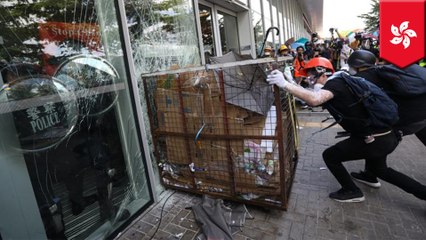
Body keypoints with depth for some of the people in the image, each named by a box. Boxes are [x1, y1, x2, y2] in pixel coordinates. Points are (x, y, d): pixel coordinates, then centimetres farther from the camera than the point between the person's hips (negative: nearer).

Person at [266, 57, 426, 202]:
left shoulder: (334, 83, -19)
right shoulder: (340, 81, 12)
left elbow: (314, 99, -39)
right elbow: (317, 100, 15)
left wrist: (284, 84, -40)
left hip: (374, 140, -10)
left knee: (330, 156, 4)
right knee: (380, 169, 33)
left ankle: (352, 192, 21)